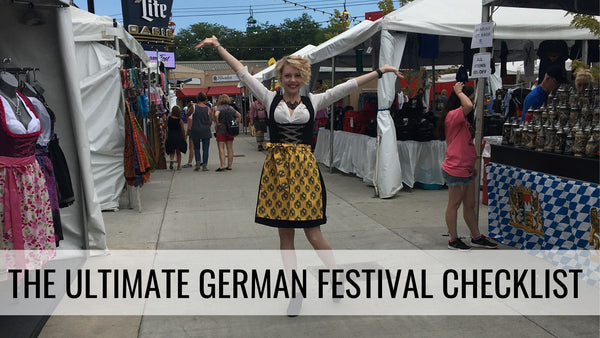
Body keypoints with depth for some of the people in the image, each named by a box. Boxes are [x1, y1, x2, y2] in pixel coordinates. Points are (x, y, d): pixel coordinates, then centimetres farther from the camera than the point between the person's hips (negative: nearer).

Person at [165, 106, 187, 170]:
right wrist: (183, 137, 13)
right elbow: (183, 130, -2)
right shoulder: (180, 120, -7)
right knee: (178, 152, 12)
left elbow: (166, 126, 8)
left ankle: (171, 160, -13)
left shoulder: (168, 118, -4)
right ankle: (179, 165, 10)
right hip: (179, 137, -1)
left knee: (171, 151, 16)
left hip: (170, 137, 1)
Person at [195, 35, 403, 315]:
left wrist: (380, 71, 5)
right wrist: (218, 46, 9)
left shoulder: (314, 102, 6)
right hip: (276, 168, 2)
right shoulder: (271, 99, 7)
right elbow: (242, 72, 8)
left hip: (304, 168, -1)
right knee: (285, 234, 8)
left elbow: (349, 86, 6)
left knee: (313, 234, -2)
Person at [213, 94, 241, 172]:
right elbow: (239, 115, 8)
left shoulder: (219, 108, -7)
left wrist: (217, 123, -14)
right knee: (230, 148, 8)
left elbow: (216, 115, -26)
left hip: (221, 129, -5)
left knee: (221, 148, -4)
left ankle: (222, 165, -14)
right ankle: (229, 166, 10)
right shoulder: (231, 108, 10)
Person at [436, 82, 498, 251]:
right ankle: (453, 240, 13)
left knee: (469, 205, 16)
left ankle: (476, 237, 26)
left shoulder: (463, 119, 18)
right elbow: (468, 106, -36)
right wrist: (459, 92, -19)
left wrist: (472, 166, 23)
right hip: (455, 169, -10)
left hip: (466, 169, 10)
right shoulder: (453, 115, -14)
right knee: (454, 204, 2)